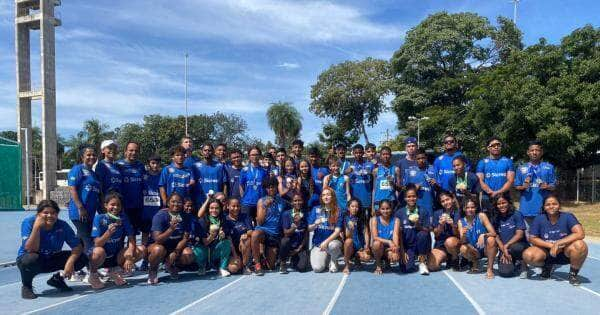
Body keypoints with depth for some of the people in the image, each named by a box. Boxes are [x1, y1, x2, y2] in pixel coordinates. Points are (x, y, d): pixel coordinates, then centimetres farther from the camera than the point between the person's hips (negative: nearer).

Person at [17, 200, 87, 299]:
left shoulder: (62, 225, -15)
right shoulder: (29, 222, -22)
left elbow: (78, 246, -14)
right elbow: (30, 249, -31)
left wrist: (70, 261, -33)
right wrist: (36, 227, -41)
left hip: (52, 259, 3)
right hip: (28, 259, -3)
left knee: (82, 259, -16)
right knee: (31, 258, -39)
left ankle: (57, 279, 11)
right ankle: (26, 286, -6)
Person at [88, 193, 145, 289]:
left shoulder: (123, 218, -5)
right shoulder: (99, 218, -14)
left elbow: (131, 239, -8)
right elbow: (97, 244, -20)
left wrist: (129, 257, -22)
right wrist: (108, 232, -38)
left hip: (117, 256, 4)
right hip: (102, 257, -3)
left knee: (141, 249, -15)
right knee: (99, 251, -38)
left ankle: (115, 271, 6)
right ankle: (93, 275, -3)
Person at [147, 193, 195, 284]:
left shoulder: (185, 217, -6)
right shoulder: (160, 215, -17)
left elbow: (185, 238, -9)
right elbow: (157, 239, -26)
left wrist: (175, 252, -24)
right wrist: (171, 229, -43)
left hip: (177, 247, 3)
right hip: (160, 245, -3)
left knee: (189, 255, -25)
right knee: (158, 249, -37)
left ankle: (170, 265, 8)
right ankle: (152, 269, -3)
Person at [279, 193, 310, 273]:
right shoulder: (286, 214, -5)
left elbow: (307, 234, 2)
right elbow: (286, 233, -12)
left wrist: (300, 248, -4)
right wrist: (295, 224, -29)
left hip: (301, 245, 1)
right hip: (289, 244, -1)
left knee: (302, 268, -21)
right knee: (285, 240, -36)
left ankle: (294, 259, 18)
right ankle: (283, 262, -6)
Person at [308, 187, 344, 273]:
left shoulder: (338, 212, -1)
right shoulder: (316, 210, 3)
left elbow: (337, 231, -8)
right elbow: (309, 229, 2)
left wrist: (326, 242, -22)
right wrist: (315, 224, -20)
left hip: (332, 241, -1)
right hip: (318, 243, 1)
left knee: (333, 245, -38)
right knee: (317, 268, -21)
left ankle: (334, 261, -3)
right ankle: (326, 258, 15)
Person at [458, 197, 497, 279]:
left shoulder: (481, 216, -12)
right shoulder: (461, 222, -6)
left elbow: (493, 233, -17)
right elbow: (463, 242, -12)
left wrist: (483, 235, -38)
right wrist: (463, 235, -35)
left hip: (486, 248, -2)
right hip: (474, 250, 2)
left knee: (491, 239, -32)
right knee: (463, 249, -29)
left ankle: (490, 269, -16)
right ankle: (475, 262, 6)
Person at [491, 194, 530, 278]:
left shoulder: (516, 215, -4)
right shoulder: (496, 219, 6)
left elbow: (520, 234, -12)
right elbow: (496, 237, 1)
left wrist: (506, 246, -19)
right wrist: (504, 251, -13)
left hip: (519, 245, -2)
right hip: (504, 249, 3)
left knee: (515, 247, -40)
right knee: (505, 272, -23)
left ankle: (524, 267, -8)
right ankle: (513, 262, 15)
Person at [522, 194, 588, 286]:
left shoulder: (568, 217, -13)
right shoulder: (539, 219, -8)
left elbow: (580, 234, -26)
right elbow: (532, 239, -7)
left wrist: (558, 243, -28)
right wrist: (551, 245, -20)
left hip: (566, 252, -2)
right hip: (547, 252, 2)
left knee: (580, 245, -34)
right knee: (527, 255, -28)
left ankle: (573, 273, -5)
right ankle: (547, 267, 10)